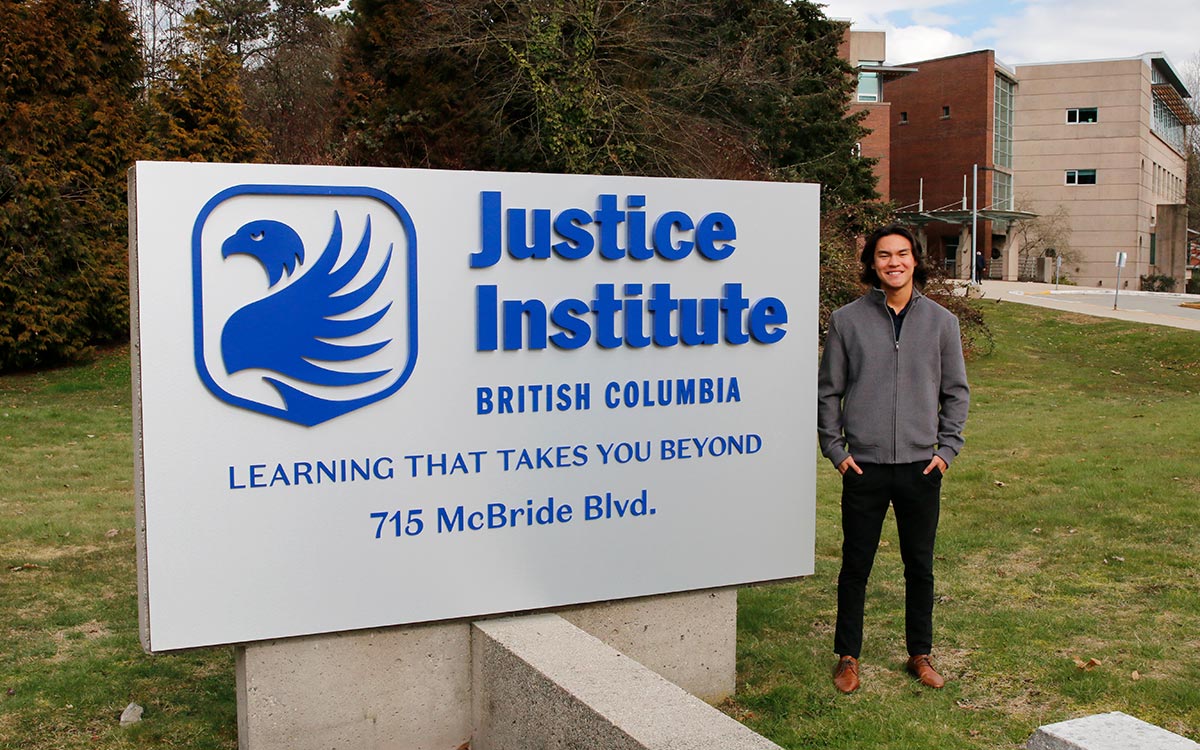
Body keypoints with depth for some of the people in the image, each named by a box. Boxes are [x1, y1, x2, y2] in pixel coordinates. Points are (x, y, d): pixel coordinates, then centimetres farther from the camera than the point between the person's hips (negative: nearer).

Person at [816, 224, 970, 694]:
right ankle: (848, 656, 22)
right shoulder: (847, 320, 0)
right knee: (856, 566, 7)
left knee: (920, 567, 12)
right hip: (864, 467, -1)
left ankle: (920, 654, 28)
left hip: (921, 468, 2)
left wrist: (947, 448, 1)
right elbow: (828, 391, 4)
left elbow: (956, 391, 10)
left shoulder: (941, 321, 4)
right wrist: (835, 449, -2)